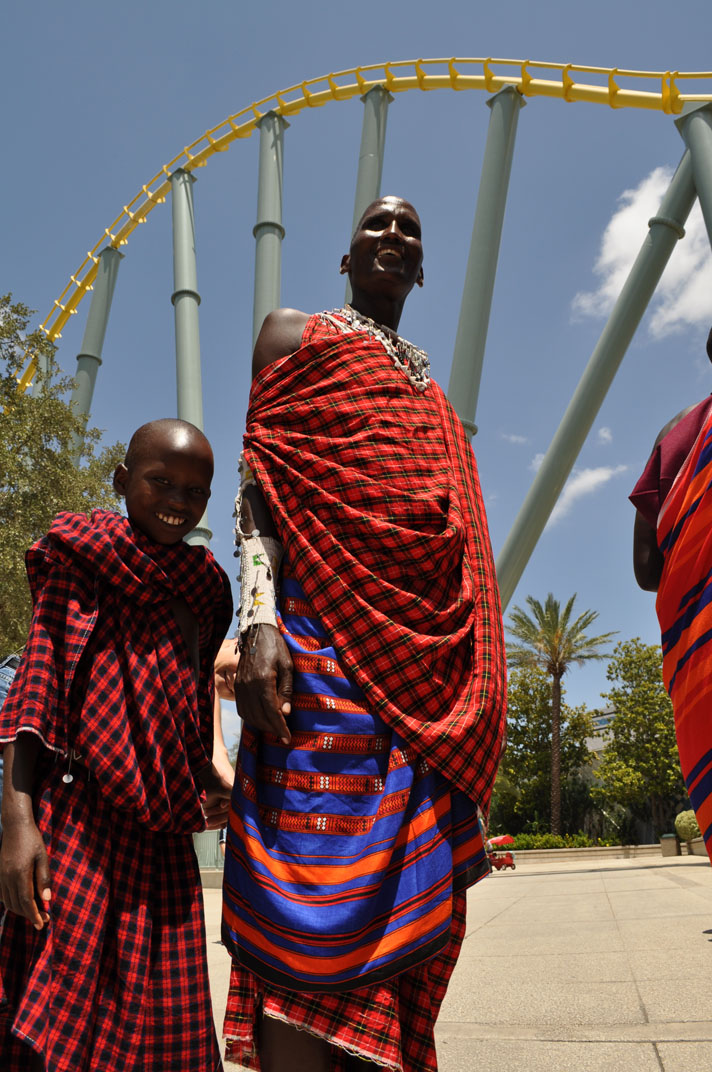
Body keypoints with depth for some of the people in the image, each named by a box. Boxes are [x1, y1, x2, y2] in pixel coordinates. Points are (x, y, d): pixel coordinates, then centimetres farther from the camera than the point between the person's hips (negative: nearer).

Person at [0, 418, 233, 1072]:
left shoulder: (203, 585, 16)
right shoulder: (85, 553, 1)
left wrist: (209, 781, 11)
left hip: (164, 829, 6)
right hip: (83, 809, -5)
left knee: (159, 1019, 9)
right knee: (59, 1000, -5)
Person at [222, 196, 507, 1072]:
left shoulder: (430, 387, 30)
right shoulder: (296, 333, 16)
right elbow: (257, 482, 1)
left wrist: (475, 696, 14)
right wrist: (257, 619, -16)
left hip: (429, 649, 6)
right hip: (325, 619, -5)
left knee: (409, 886, 3)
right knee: (313, 875, -11)